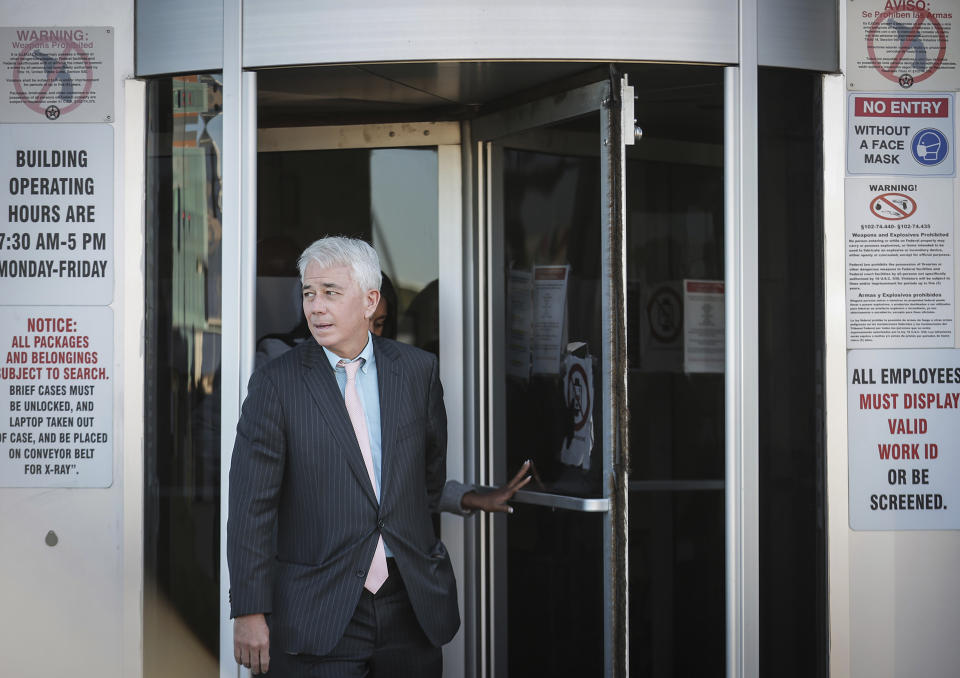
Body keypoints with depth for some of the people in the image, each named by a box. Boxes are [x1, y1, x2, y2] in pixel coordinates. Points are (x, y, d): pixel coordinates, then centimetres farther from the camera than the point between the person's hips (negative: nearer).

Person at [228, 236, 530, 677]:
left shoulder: (418, 370, 6)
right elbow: (251, 508, -5)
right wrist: (249, 613, -9)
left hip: (410, 607, 3)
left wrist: (469, 500, 6)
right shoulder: (276, 383, -3)